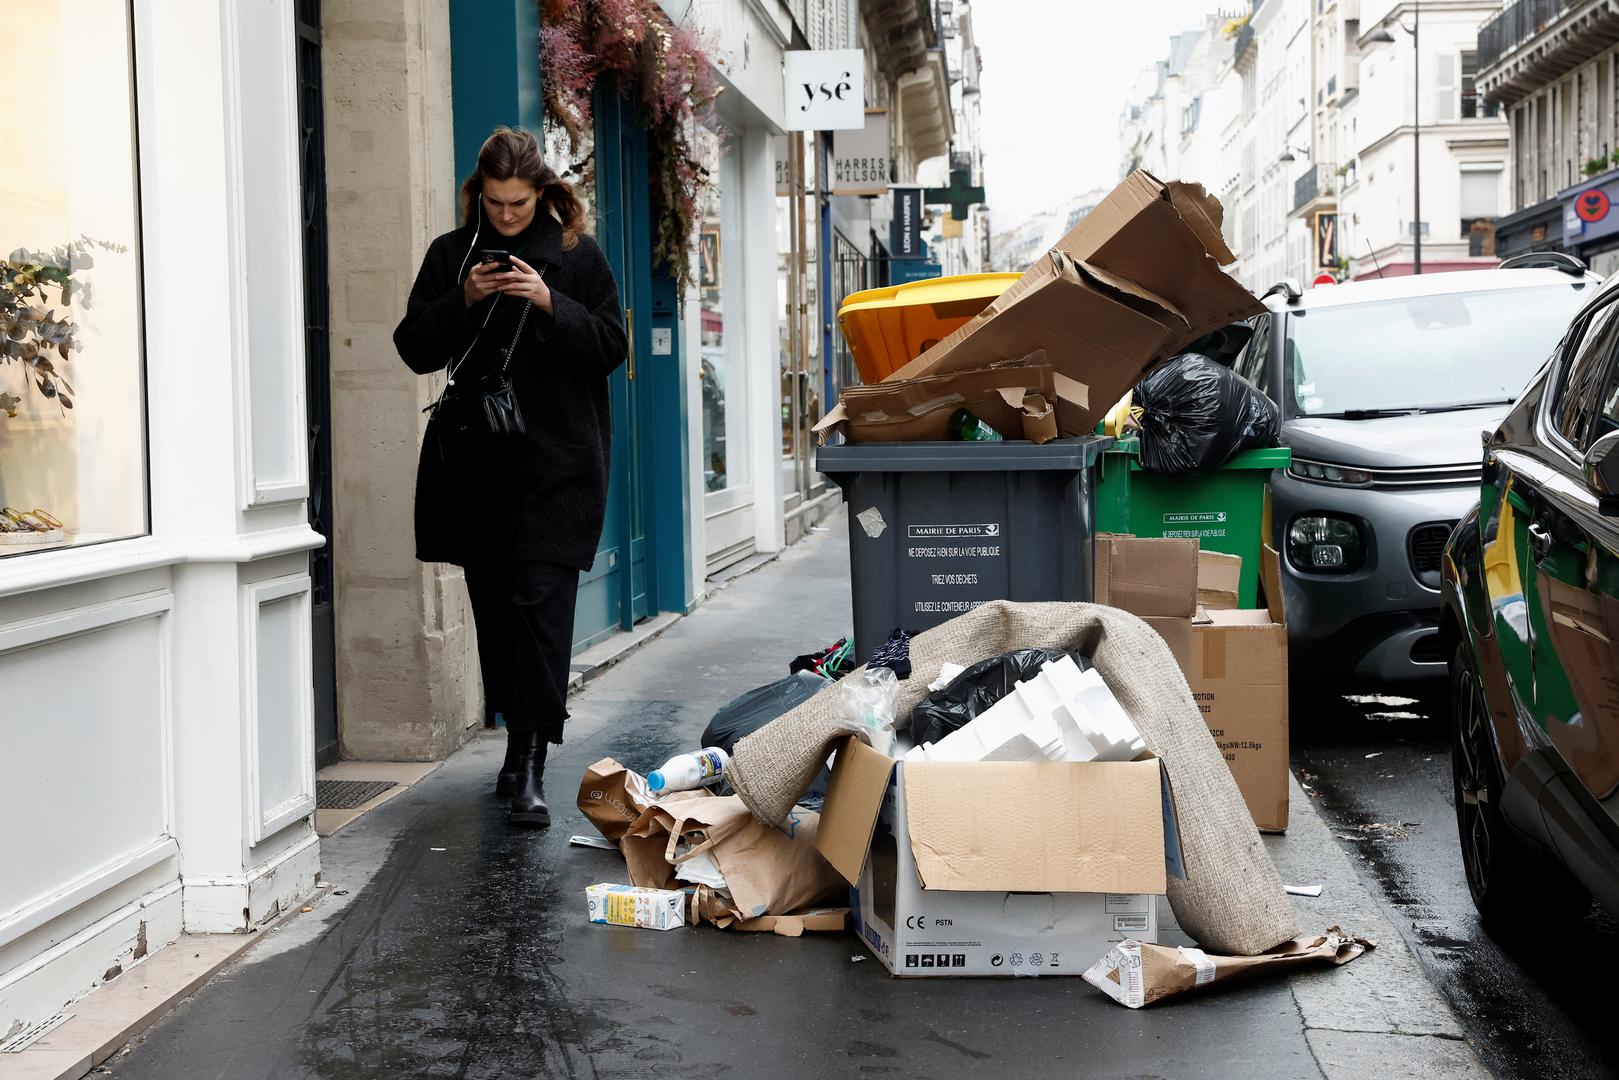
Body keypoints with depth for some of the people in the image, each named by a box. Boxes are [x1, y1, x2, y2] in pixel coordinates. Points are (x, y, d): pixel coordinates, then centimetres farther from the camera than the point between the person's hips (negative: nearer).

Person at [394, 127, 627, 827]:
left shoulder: (578, 257, 4)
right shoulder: (452, 256, 9)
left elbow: (611, 346, 0)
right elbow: (415, 349, 6)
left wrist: (551, 305, -14)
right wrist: (463, 302, -10)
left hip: (556, 461, -3)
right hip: (476, 460, 3)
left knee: (541, 600, -12)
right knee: (492, 604, 8)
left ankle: (531, 767, -13)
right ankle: (519, 737, 24)